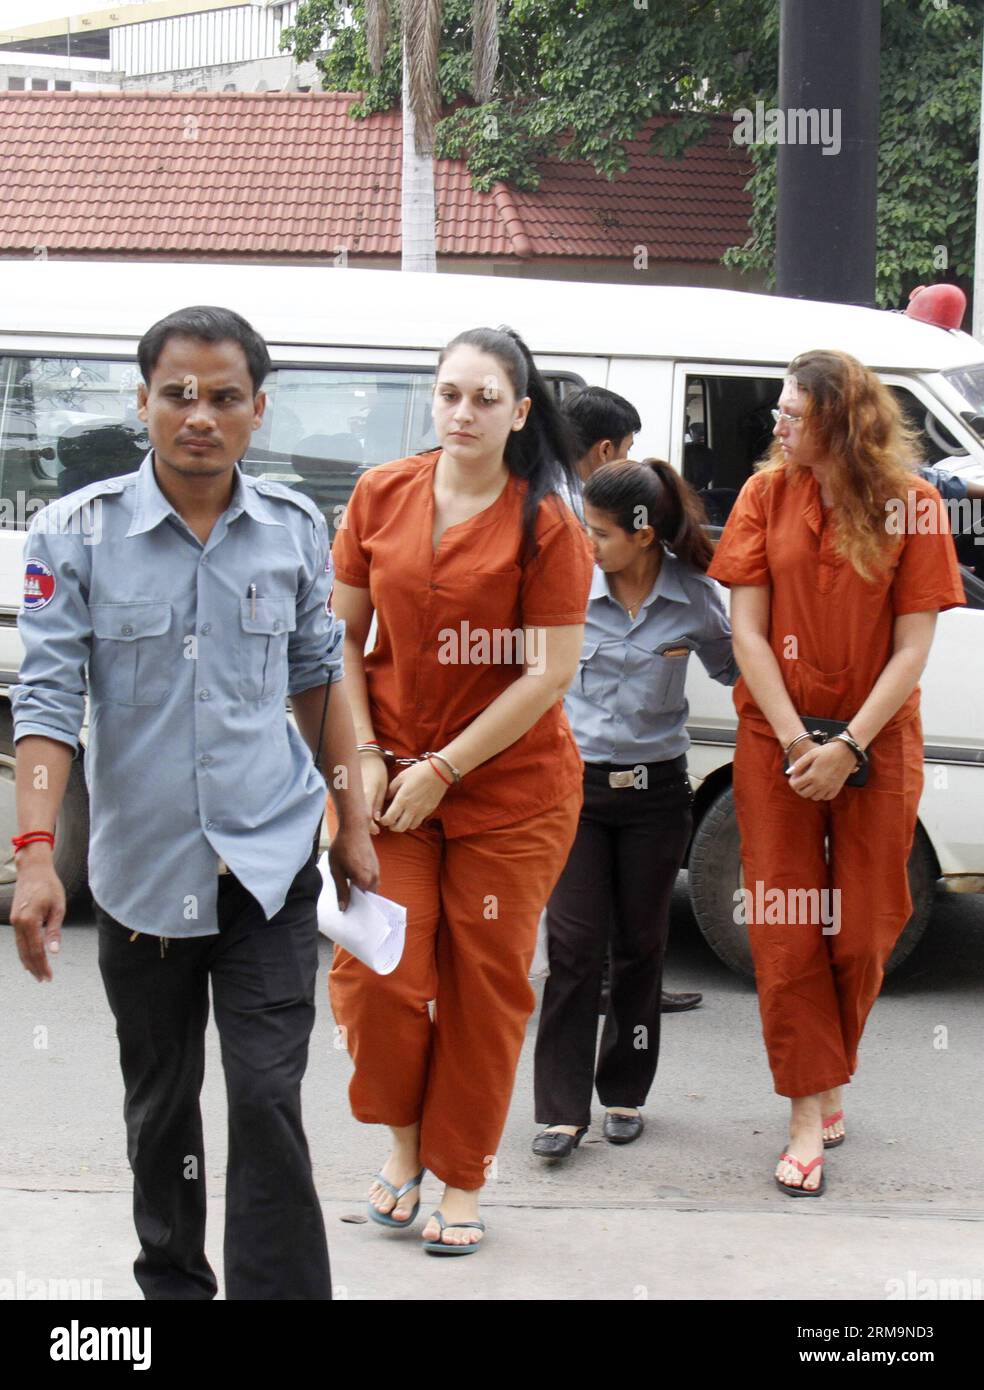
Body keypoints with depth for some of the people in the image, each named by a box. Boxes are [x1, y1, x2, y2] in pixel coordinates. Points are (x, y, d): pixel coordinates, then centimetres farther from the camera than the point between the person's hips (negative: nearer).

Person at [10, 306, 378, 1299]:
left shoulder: (295, 530, 1)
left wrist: (352, 821, 13)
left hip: (270, 863, 0)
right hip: (140, 869, 0)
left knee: (267, 1101, -8)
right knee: (160, 1105, 15)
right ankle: (172, 1282, 35)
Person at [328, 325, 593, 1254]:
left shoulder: (544, 525, -10)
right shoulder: (381, 496, 1)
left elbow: (551, 673, -13)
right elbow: (342, 634, 6)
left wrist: (443, 769, -14)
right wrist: (364, 757, -5)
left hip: (510, 792, -2)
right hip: (390, 776, 2)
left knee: (484, 987, 5)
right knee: (378, 975, -4)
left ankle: (462, 1180, 23)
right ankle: (403, 1140, 24)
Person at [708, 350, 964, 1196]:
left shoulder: (910, 504, -5)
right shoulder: (767, 495, -1)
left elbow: (913, 648, -6)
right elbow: (748, 632, -2)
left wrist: (848, 747, -14)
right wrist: (797, 741, -12)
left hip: (877, 745, -1)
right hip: (776, 740, 1)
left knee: (862, 932, 6)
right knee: (785, 930, -1)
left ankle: (827, 1084, 27)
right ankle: (810, 1118, 6)